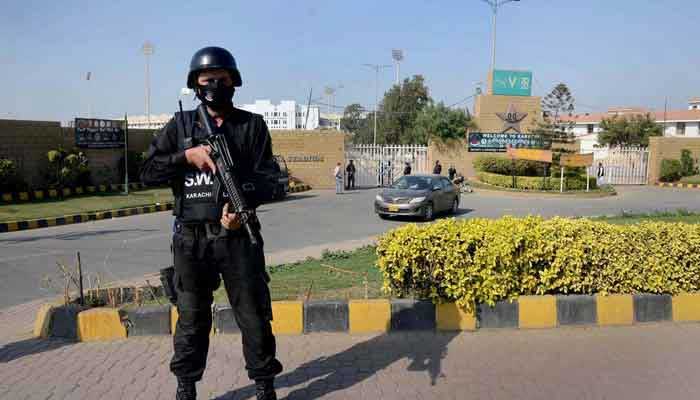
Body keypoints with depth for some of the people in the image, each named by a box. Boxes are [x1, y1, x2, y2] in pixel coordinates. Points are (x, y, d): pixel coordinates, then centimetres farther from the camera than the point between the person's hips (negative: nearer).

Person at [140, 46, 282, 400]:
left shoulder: (252, 125, 5)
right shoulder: (180, 125, 9)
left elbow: (266, 178, -3)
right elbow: (148, 172, 4)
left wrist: (242, 204, -21)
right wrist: (187, 156, -11)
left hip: (238, 236, -1)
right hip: (190, 239, 1)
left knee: (254, 315, 5)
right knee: (191, 318, 12)